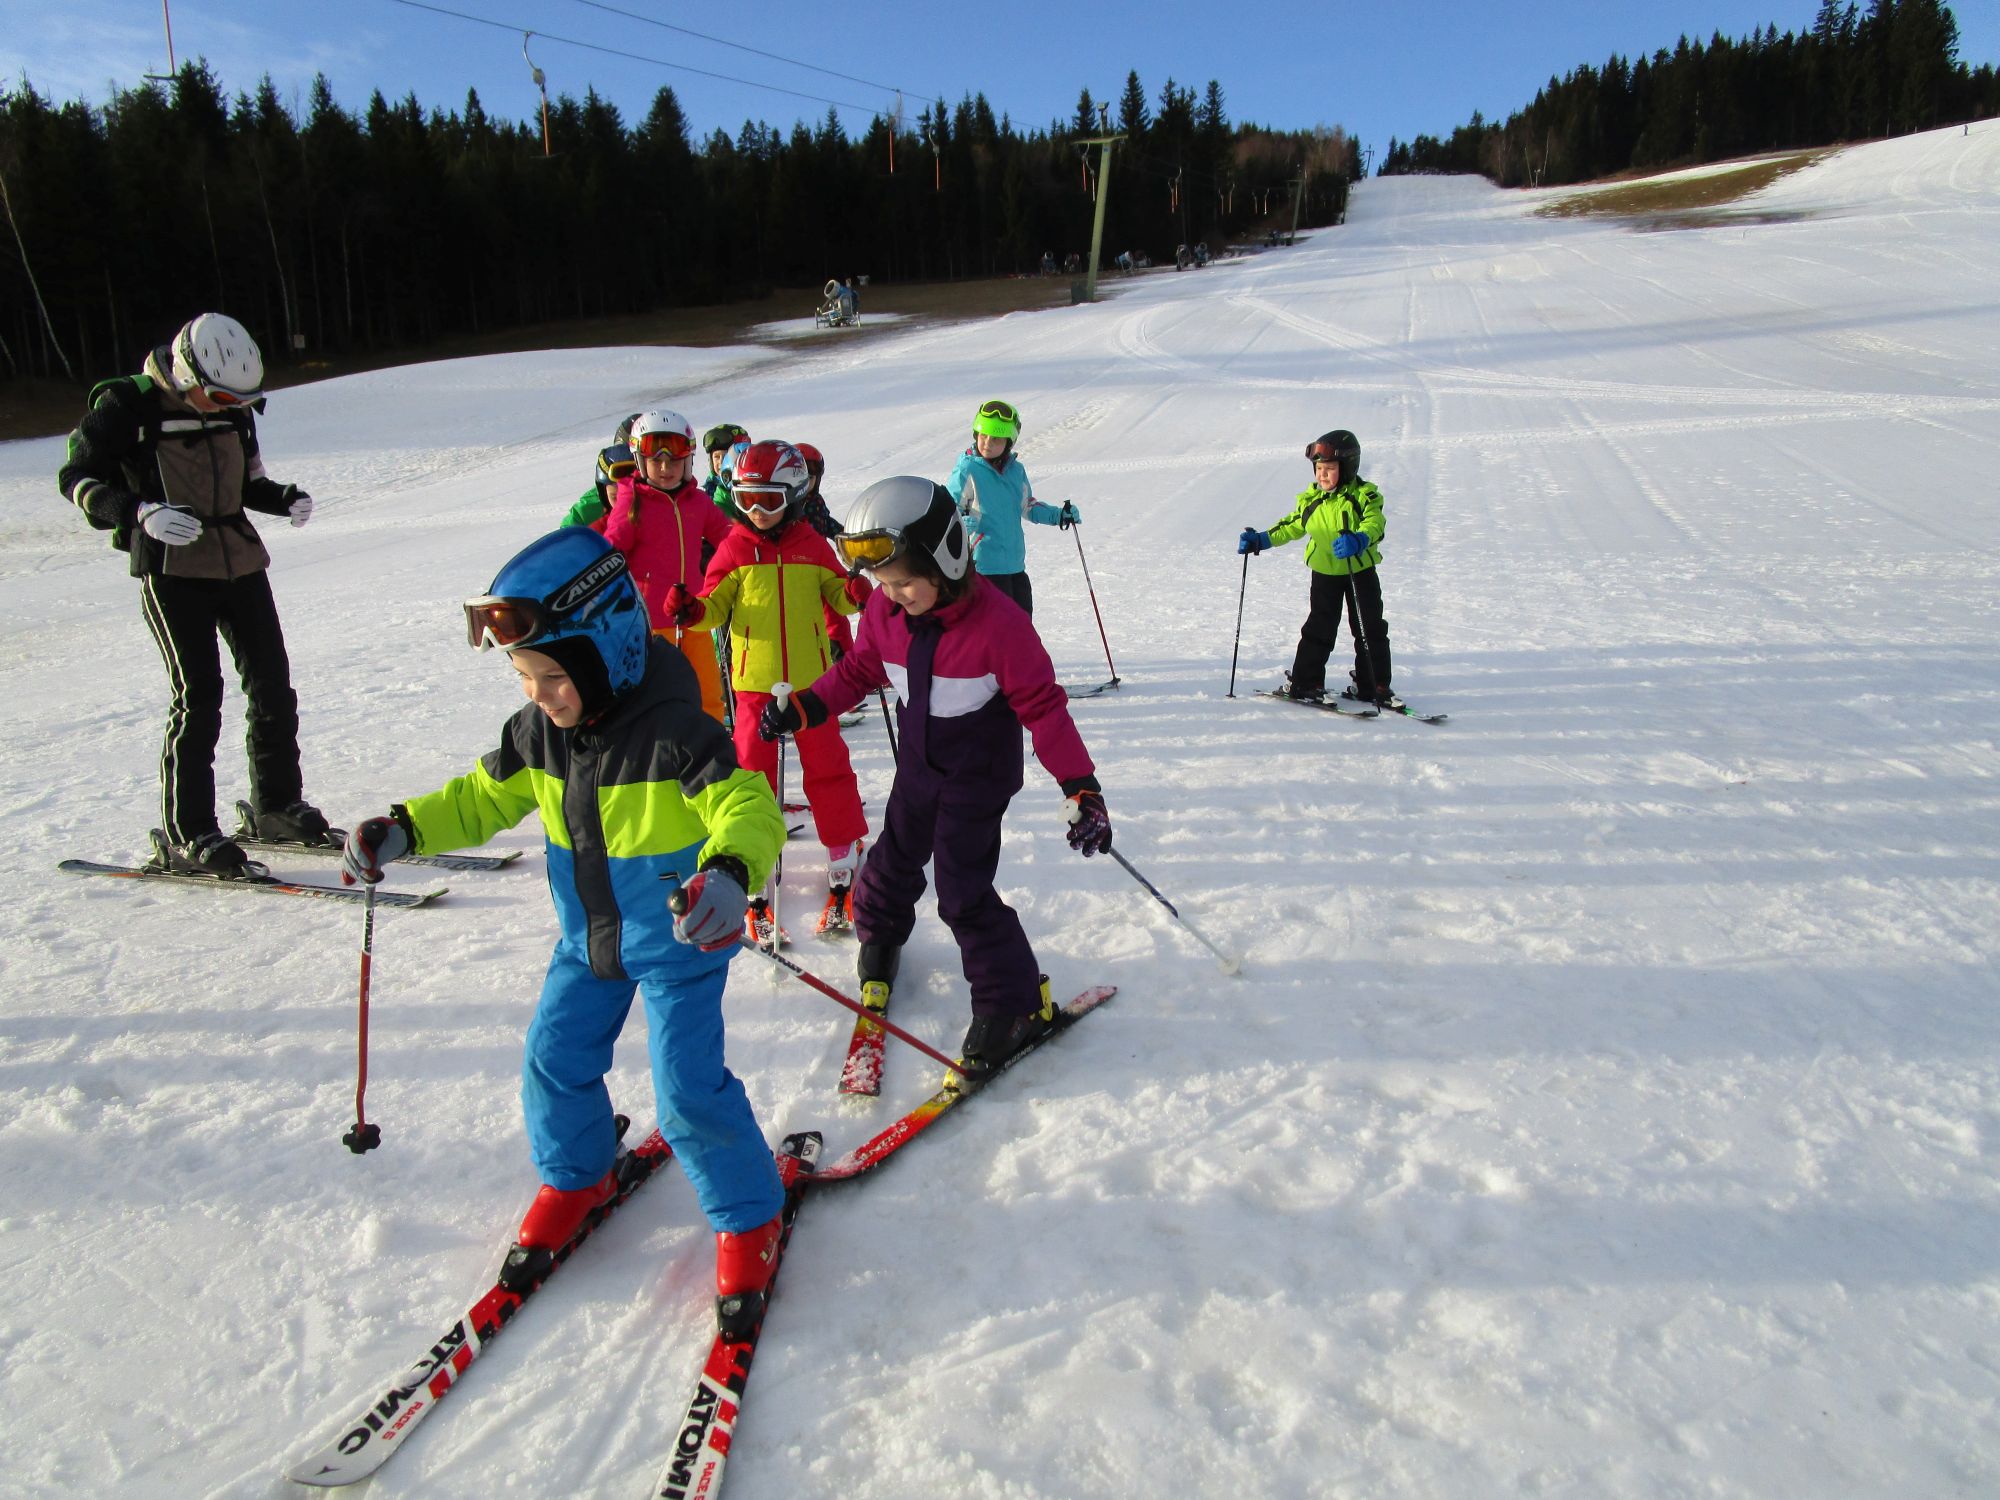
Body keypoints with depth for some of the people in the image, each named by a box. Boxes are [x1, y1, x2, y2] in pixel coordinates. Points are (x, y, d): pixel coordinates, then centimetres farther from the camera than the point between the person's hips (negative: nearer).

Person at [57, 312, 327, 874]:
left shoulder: (233, 409, 9)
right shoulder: (127, 405, -7)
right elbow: (78, 477, -5)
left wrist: (285, 499, -1)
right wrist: (139, 512, -23)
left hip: (241, 560, 6)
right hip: (172, 570, -6)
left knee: (272, 685, 5)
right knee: (197, 695, -11)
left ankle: (276, 806, 21)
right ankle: (184, 836, -2)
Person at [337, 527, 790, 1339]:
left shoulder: (672, 730, -27)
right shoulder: (538, 732, -5)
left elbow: (748, 808, -34)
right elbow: (483, 799, 9)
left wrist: (729, 871, -54)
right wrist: (403, 829, -5)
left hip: (677, 942, -7)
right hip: (587, 940, 7)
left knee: (688, 1090, -6)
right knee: (554, 1063, 14)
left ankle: (747, 1217, 17)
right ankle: (575, 1178, 43)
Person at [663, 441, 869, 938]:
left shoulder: (812, 546, 3)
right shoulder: (734, 549, 1)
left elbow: (836, 594, 10)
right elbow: (717, 604, 3)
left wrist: (853, 594, -12)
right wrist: (692, 611, -18)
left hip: (811, 677, 0)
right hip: (755, 680, 0)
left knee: (827, 766, 6)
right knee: (753, 770, 3)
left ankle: (845, 859, 20)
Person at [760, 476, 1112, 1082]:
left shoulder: (998, 622, -27)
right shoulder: (885, 612, -11)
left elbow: (1043, 705, -23)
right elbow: (857, 670, 7)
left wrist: (1081, 788, -26)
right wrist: (801, 708, -4)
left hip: (979, 775, -6)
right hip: (918, 766, 6)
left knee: (963, 890, -8)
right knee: (894, 858, 21)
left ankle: (1017, 1005, 6)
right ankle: (879, 933, 53)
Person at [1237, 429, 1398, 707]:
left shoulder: (1364, 496, -13)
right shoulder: (1311, 499, 0)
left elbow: (1375, 524, -28)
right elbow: (1291, 527, 11)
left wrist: (1358, 541, -49)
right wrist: (1260, 540, 2)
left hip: (1360, 573, -2)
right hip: (1324, 574, 3)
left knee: (1370, 630, 3)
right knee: (1318, 629, 6)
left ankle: (1373, 686, 12)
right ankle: (1305, 681, 14)